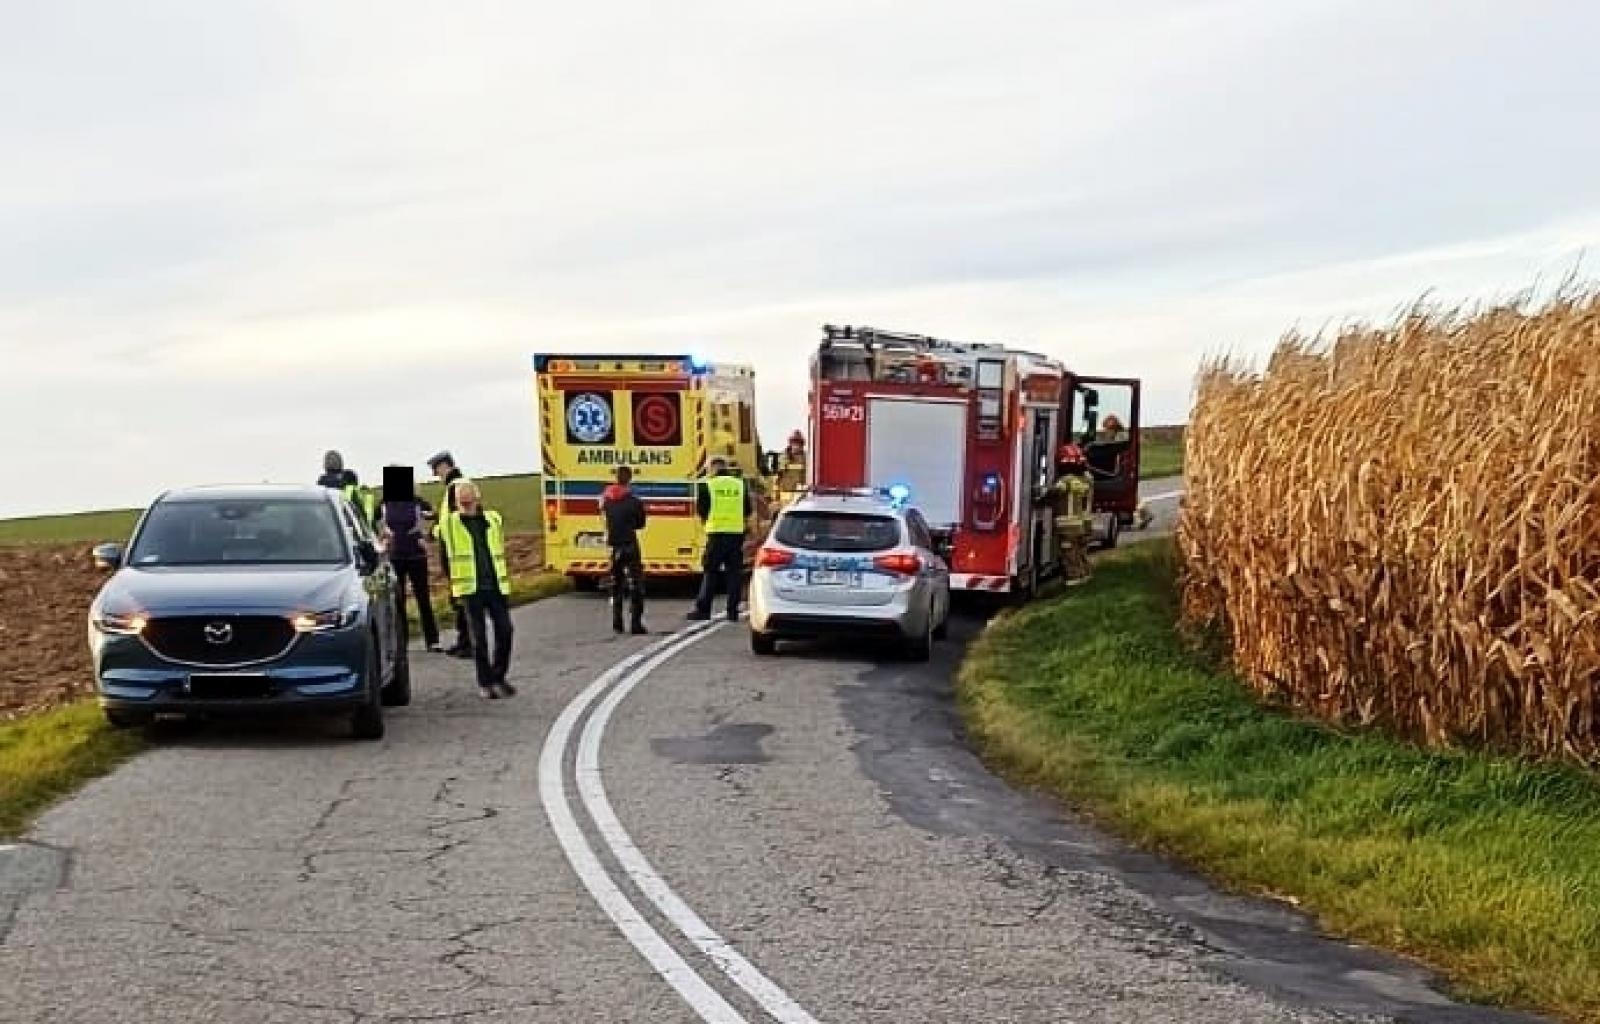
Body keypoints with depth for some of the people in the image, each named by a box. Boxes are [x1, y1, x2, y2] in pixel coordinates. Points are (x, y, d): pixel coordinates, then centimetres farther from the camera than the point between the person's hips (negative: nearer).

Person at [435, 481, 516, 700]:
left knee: (504, 631, -1)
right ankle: (485, 683, 10)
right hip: (471, 590, -3)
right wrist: (454, 584, 8)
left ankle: (499, 677, 16)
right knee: (479, 636, -1)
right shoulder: (448, 524, 1)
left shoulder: (494, 520, 8)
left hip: (497, 586, 3)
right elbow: (446, 558, 8)